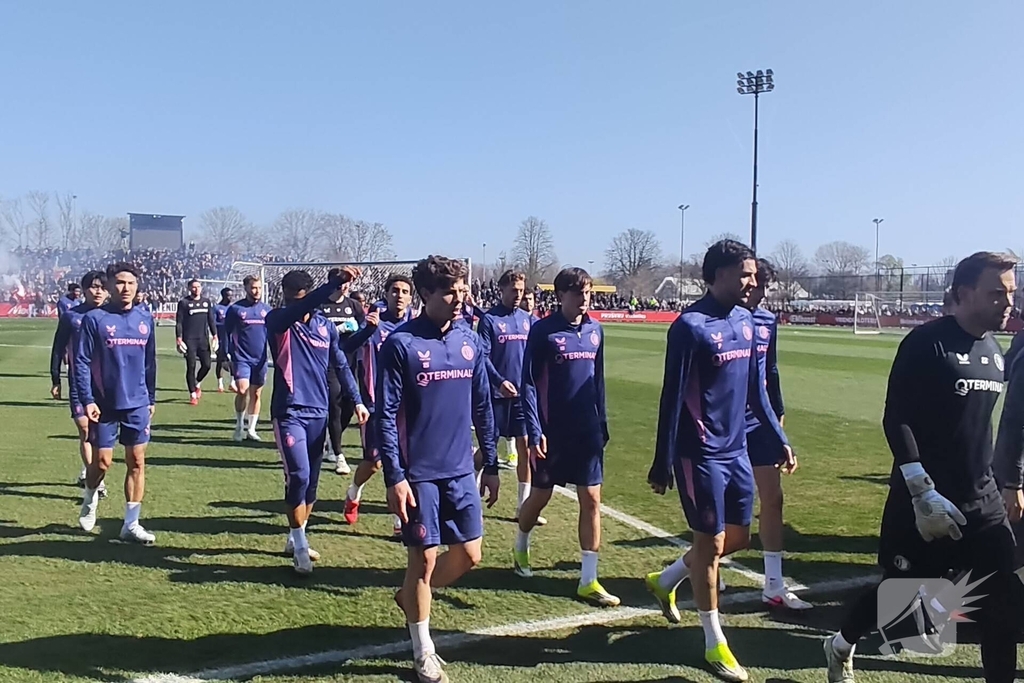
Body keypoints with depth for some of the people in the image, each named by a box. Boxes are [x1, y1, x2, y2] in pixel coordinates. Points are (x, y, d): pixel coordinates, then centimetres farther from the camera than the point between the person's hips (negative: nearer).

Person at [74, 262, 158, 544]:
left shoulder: (145, 319, 6)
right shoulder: (95, 318, -7)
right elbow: (81, 362, -8)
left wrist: (151, 398, 14)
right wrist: (87, 400, -15)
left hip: (138, 405, 3)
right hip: (104, 404, -3)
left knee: (137, 462, 4)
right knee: (102, 462, 3)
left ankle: (131, 524, 12)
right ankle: (90, 499, 36)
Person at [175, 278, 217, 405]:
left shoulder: (206, 301, 10)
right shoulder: (184, 303, -2)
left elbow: (211, 320, 14)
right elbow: (179, 322, -3)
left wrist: (215, 336, 8)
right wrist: (178, 339, -11)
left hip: (203, 339, 4)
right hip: (189, 340, -4)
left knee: (206, 365, -1)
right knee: (191, 367, -1)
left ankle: (197, 383, 29)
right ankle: (193, 395, 9)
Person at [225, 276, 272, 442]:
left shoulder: (267, 310, 9)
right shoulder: (235, 309, -1)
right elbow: (227, 333, 2)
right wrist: (226, 355, -5)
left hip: (260, 359, 3)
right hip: (241, 358, -3)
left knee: (256, 394, 7)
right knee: (242, 390, -13)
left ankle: (251, 429, 17)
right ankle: (239, 426, 7)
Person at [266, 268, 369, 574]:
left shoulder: (326, 326, 5)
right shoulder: (277, 321, -7)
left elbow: (341, 366, 13)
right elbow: (298, 311, -29)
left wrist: (357, 400, 6)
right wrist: (334, 284, -43)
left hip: (318, 413, 5)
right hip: (289, 412, -4)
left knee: (311, 481, 11)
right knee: (299, 476, -15)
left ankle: (295, 539, 29)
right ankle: (300, 544, 1)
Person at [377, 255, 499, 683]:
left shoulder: (470, 341, 4)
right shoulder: (400, 343, -11)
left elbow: (482, 407, 10)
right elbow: (385, 415, -11)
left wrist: (491, 466, 11)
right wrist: (394, 477, -15)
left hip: (461, 471, 5)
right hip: (419, 474, -5)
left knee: (469, 555, 10)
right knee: (424, 558, 4)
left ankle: (410, 596, 38)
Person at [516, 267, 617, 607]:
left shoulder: (595, 330, 5)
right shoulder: (542, 331, -10)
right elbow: (529, 385, -10)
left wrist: (602, 424, 12)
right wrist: (535, 432, -16)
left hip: (588, 432, 4)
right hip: (552, 432, -4)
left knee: (591, 499, 1)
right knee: (540, 496, 11)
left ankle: (588, 581, 9)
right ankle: (521, 547, 40)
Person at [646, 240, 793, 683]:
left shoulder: (746, 322, 8)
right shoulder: (691, 326, -15)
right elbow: (672, 398, -14)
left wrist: (779, 441, 15)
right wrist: (662, 464, -13)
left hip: (736, 450, 8)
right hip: (702, 454, -8)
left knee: (738, 537, 15)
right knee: (711, 541, 2)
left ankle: (665, 581, 36)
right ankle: (715, 644, 19)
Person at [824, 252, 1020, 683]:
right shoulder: (927, 343, -15)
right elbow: (896, 421, -19)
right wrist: (923, 493, -23)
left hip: (983, 501, 7)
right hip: (926, 499, -7)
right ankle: (840, 647, 34)